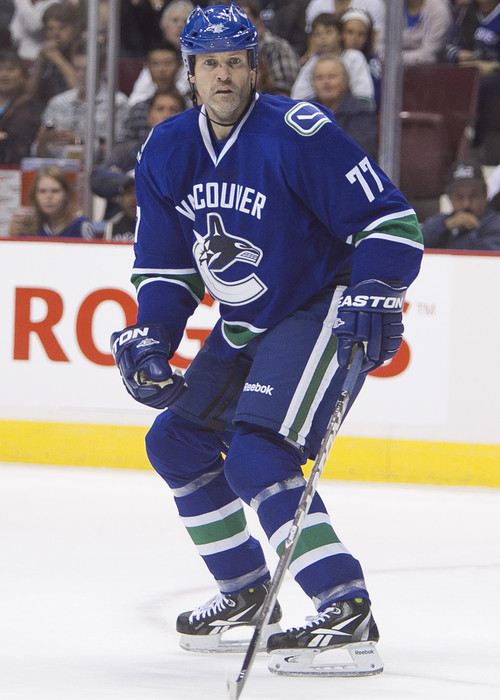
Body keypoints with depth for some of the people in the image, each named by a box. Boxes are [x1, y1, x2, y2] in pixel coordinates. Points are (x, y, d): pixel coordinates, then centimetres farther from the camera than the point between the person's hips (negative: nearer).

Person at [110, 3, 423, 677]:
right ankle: (246, 591, 27)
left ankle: (347, 610, -27)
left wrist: (375, 293, -35)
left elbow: (391, 221, -21)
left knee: (257, 459, -23)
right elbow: (165, 267, 10)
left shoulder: (297, 133, -21)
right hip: (243, 328, 9)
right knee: (177, 440, 13)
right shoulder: (166, 152, 2)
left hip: (319, 312, -9)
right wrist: (149, 340, -5)